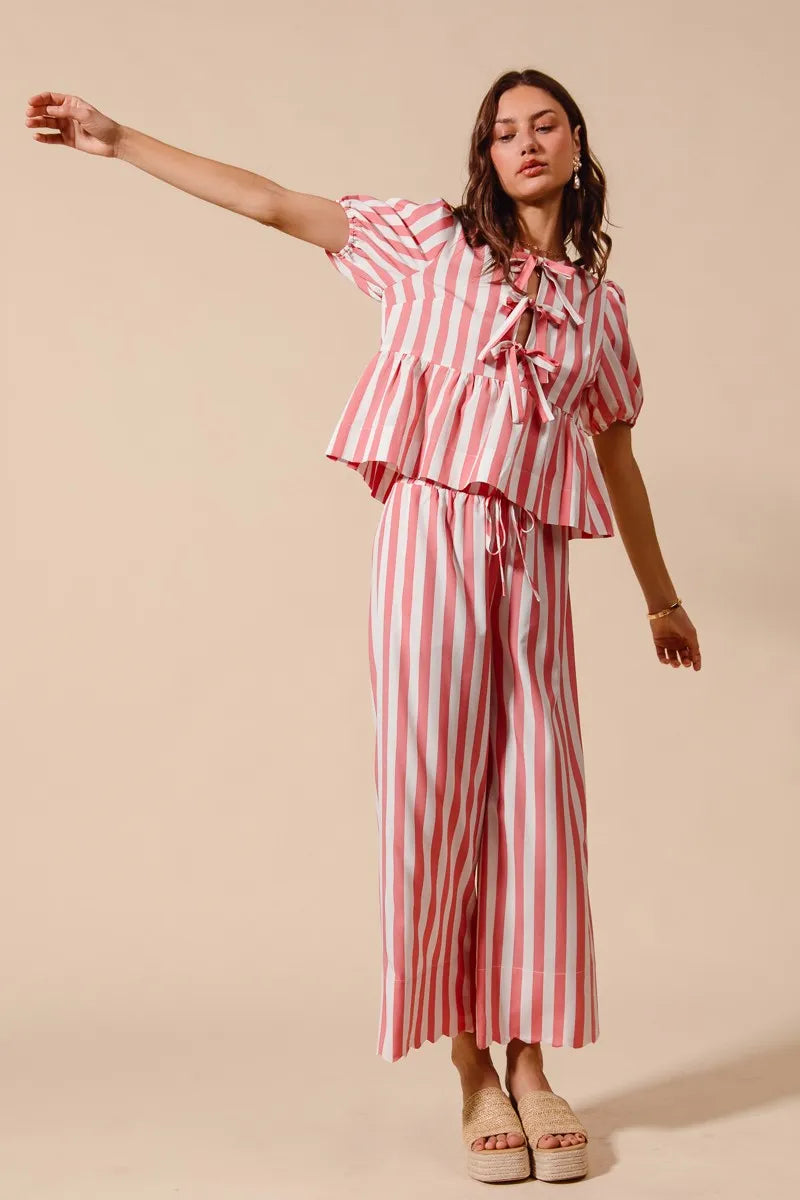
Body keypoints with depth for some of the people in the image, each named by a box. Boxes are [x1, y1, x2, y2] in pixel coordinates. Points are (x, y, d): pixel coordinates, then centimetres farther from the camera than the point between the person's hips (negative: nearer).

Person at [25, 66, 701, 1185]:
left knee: (537, 797, 0)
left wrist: (660, 597, 29)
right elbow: (275, 204, 10)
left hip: (534, 556, 3)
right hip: (431, 534, -2)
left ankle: (531, 1065, 11)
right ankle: (472, 1072, 7)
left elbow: (617, 455, 25)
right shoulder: (431, 236, 12)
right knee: (435, 785, -4)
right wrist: (118, 140, 7)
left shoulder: (600, 301, 19)